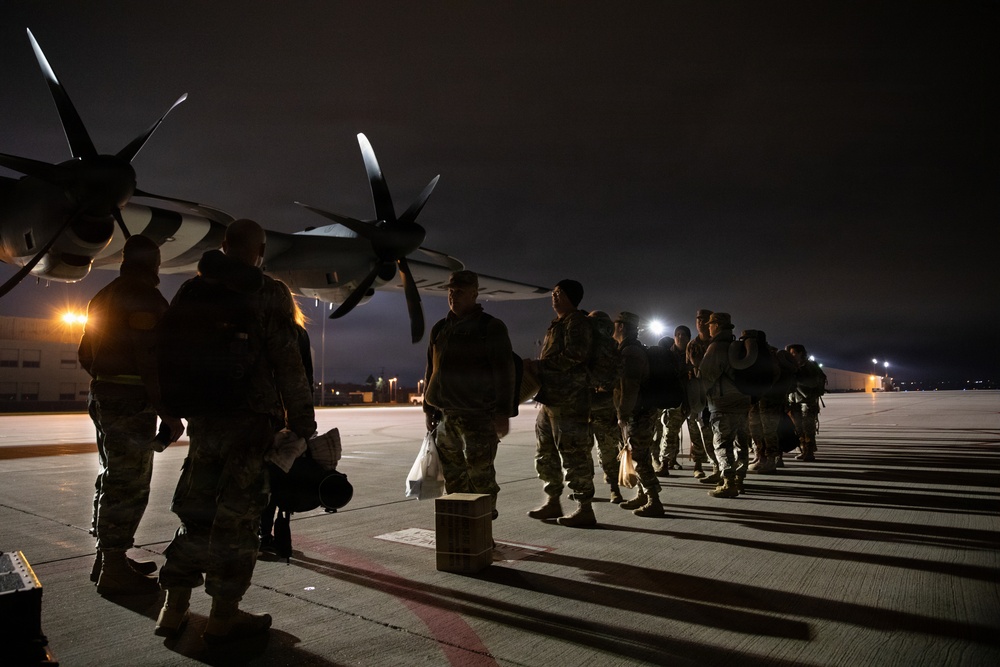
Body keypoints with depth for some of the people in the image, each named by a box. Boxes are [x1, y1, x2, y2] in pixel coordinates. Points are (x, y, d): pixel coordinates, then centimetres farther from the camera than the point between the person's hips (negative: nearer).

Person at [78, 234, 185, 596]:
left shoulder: (103, 297, 17)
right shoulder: (145, 298, -14)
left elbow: (86, 355, 22)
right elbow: (152, 361, -22)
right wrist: (169, 414, -20)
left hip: (103, 397, 10)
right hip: (132, 403, -10)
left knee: (114, 481, 18)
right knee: (129, 487, -4)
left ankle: (108, 559, 28)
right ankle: (113, 570, 3)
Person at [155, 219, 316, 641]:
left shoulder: (191, 292, 10)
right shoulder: (268, 294, -9)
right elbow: (288, 364, -13)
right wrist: (303, 423, -7)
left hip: (202, 418, 6)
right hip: (251, 420, -6)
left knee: (195, 510, 15)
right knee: (238, 515, 3)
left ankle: (174, 610, 23)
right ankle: (224, 617, 11)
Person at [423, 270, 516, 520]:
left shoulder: (491, 328, -3)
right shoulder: (440, 329, 15)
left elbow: (504, 372, -7)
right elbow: (431, 371, 20)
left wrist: (503, 412, -12)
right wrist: (428, 407, 17)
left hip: (478, 415, -6)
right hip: (445, 414, 6)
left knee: (480, 474, -6)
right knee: (452, 474, 12)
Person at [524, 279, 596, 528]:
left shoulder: (576, 321, -8)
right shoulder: (558, 323, 22)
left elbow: (575, 354, -22)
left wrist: (539, 365, -19)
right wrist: (535, 368, 12)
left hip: (568, 400, -11)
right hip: (551, 397, 11)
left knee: (573, 453, -6)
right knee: (545, 451, 15)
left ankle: (585, 510, 3)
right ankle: (552, 502, 27)